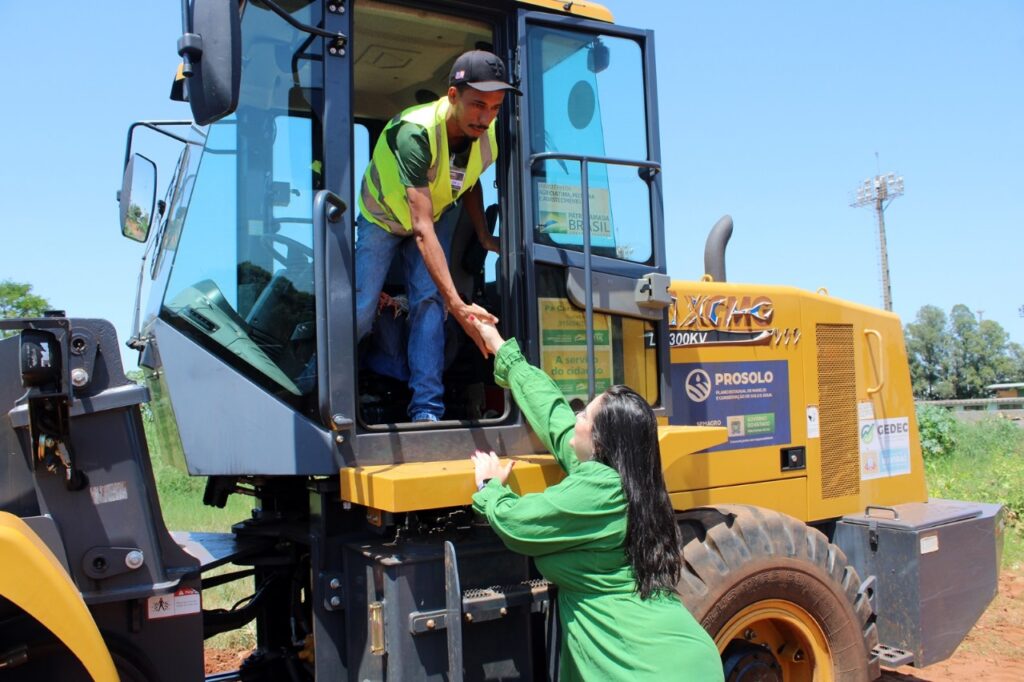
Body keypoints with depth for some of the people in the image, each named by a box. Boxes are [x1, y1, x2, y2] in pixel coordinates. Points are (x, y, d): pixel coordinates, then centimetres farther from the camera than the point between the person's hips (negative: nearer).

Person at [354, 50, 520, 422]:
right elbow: (421, 227, -48)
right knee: (360, 309, -8)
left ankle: (427, 410, -10)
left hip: (437, 214, 4)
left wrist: (484, 236, -7)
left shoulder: (487, 138, -22)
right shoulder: (416, 133, -42)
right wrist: (457, 305, -54)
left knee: (429, 300, -13)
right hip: (381, 217, -4)